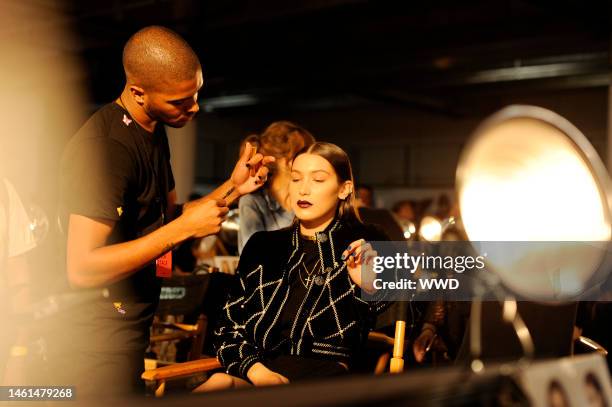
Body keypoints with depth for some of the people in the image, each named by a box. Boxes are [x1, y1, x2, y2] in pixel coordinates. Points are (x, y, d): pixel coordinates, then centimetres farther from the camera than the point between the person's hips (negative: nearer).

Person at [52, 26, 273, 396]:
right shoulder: (105, 146, -23)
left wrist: (232, 188, -1)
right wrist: (183, 228, -25)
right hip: (98, 343, -9)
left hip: (126, 332, 9)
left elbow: (167, 218, 13)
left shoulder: (153, 133, 7)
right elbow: (81, 269, -28)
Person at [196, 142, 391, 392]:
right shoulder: (262, 245, 18)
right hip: (260, 366, 3)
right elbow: (229, 324, 13)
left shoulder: (367, 246, 8)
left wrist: (370, 289, -16)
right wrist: (256, 370, -7)